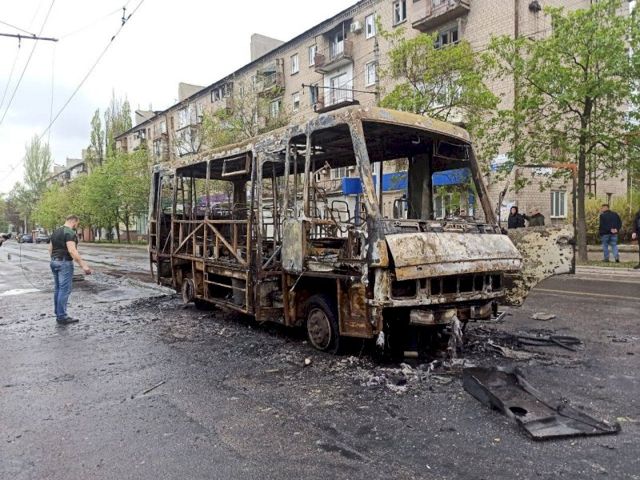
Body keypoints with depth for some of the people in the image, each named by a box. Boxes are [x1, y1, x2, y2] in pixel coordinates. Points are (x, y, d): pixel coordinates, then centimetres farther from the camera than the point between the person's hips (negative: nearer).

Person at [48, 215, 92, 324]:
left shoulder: (55, 232, 15)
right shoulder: (70, 233, -14)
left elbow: (50, 249, 20)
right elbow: (72, 250, -24)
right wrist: (83, 265, -25)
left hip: (54, 262, 10)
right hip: (65, 263, -10)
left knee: (57, 289, 13)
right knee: (65, 290, -6)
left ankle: (58, 314, 19)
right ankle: (62, 317, -4)